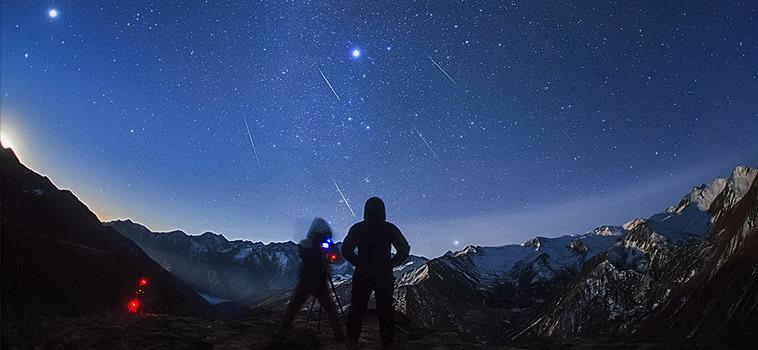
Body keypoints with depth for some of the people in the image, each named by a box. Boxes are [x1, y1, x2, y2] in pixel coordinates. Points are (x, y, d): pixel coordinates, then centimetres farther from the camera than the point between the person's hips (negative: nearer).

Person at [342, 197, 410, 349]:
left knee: (357, 310, 11)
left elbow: (346, 250, -2)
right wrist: (390, 264, 2)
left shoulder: (357, 228, -2)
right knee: (385, 311, 9)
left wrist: (359, 263, 6)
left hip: (362, 275, 1)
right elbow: (404, 250, -5)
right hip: (384, 276, 0)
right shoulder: (390, 228, -4)